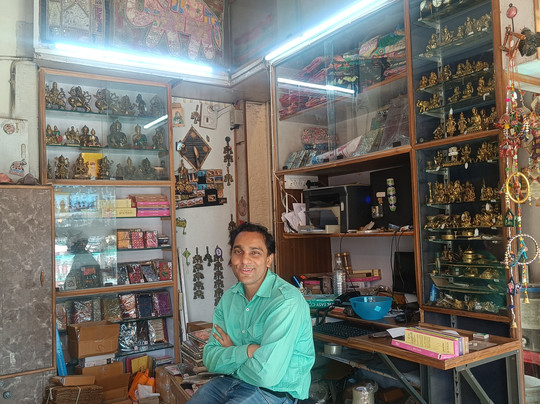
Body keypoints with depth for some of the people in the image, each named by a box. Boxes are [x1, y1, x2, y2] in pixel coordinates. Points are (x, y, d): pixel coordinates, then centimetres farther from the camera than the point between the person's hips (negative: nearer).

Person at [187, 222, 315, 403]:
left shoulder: (286, 301, -23)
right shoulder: (229, 297, 2)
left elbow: (266, 374, -29)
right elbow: (210, 360, -3)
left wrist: (231, 354, -10)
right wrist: (247, 351, -22)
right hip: (234, 380, 6)